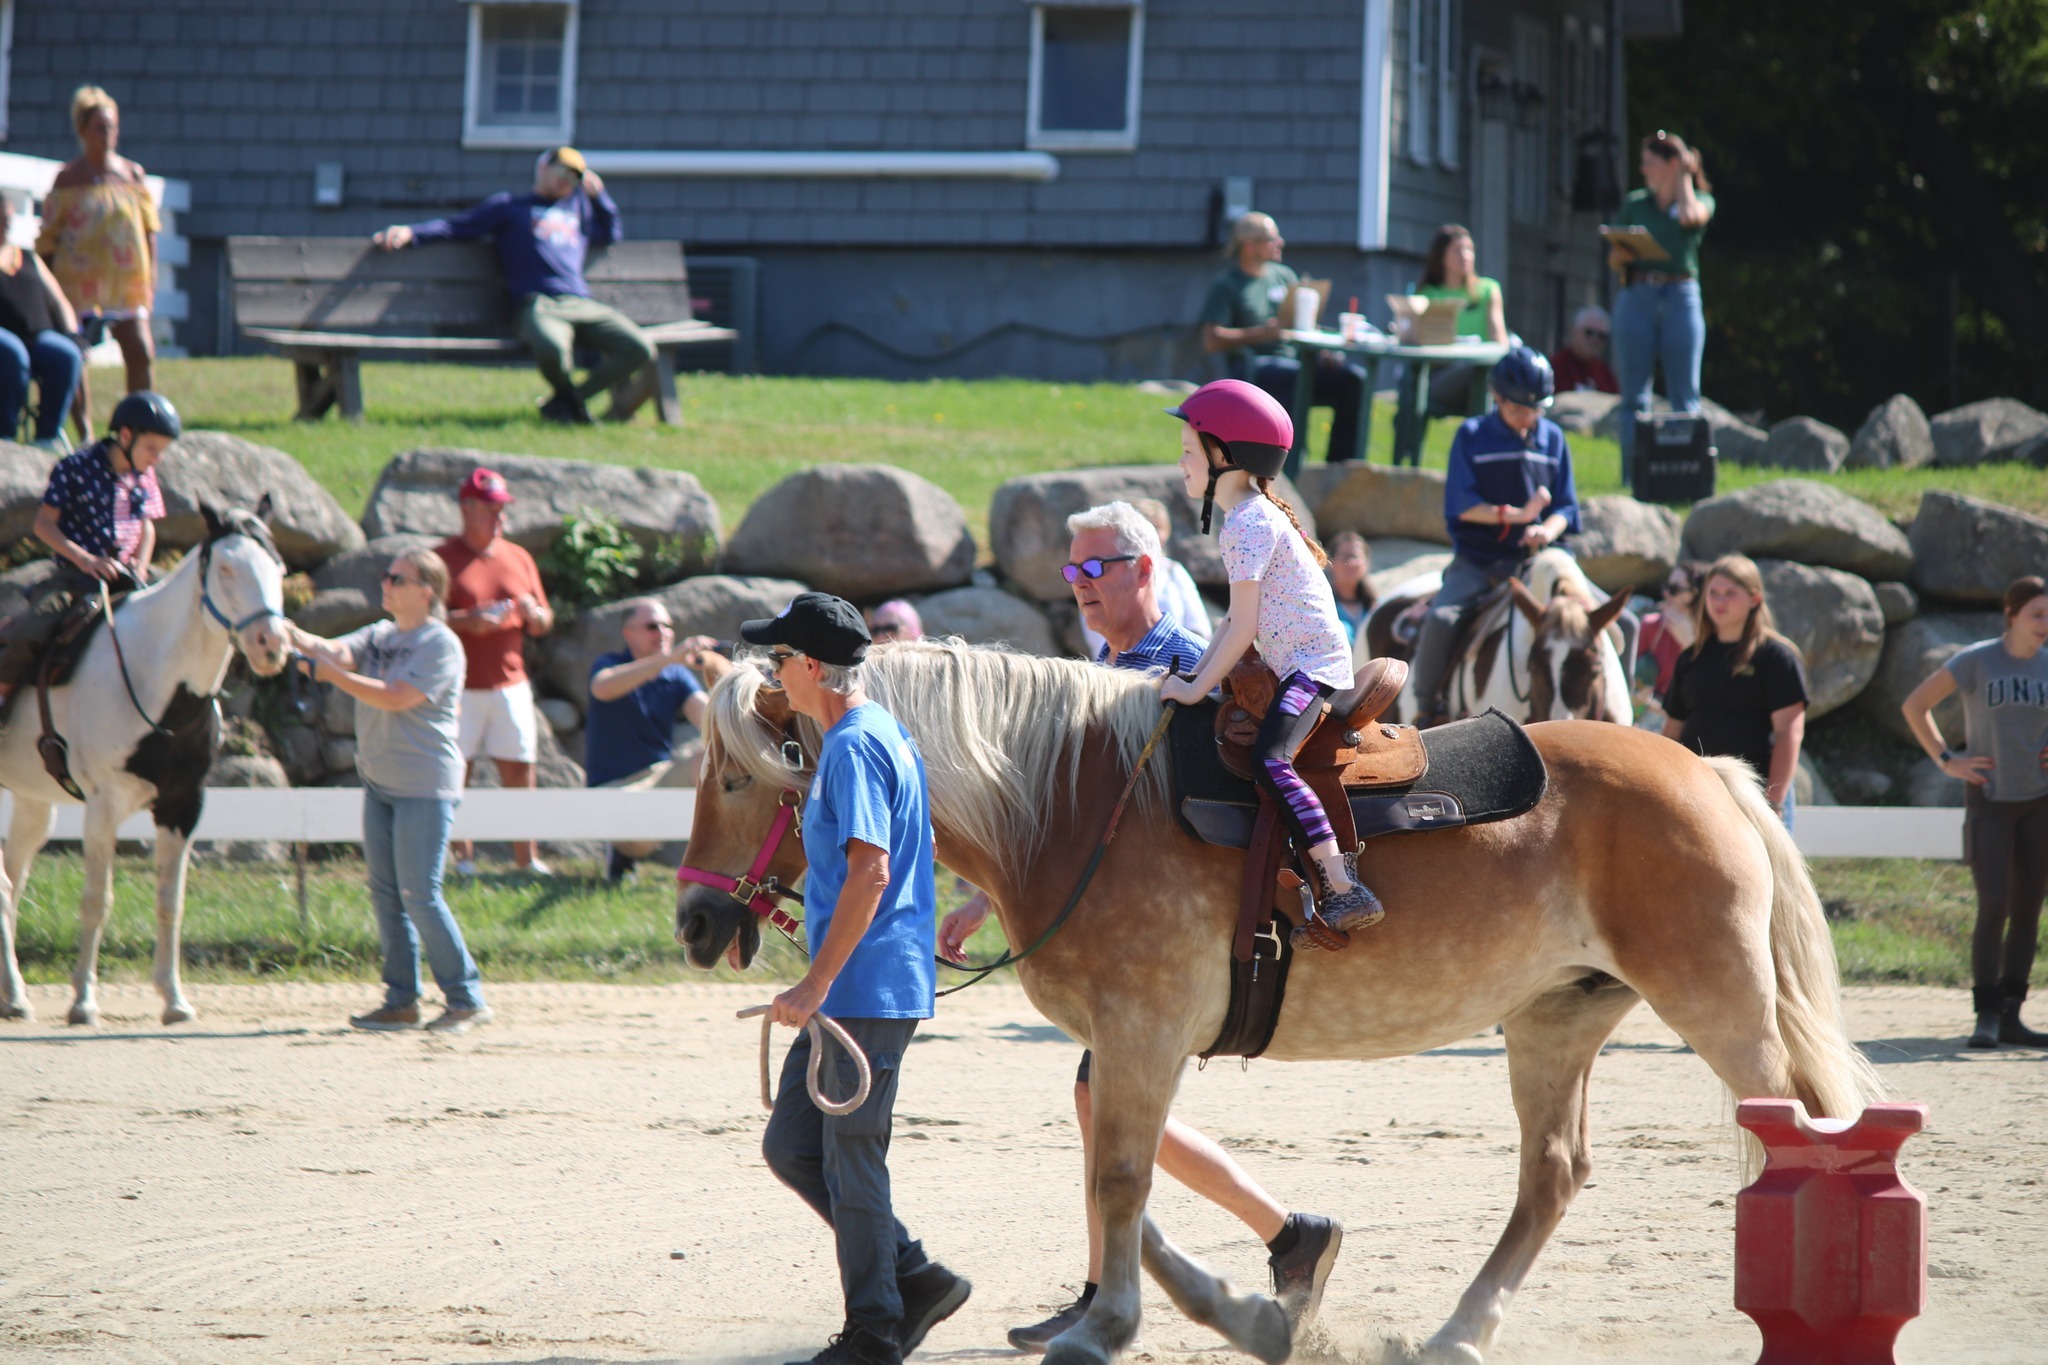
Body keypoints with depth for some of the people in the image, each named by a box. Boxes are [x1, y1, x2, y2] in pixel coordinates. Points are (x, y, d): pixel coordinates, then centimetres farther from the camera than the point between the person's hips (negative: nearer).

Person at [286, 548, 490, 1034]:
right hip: (379, 784, 8)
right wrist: (291, 634, -19)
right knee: (385, 894, 8)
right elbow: (332, 650, -2)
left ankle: (466, 999, -2)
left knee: (419, 895, -9)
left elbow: (396, 698, -20)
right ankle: (401, 999, 14)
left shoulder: (441, 644, -10)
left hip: (425, 787, -8)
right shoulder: (380, 635, 13)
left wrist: (332, 673, -21)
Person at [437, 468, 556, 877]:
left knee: (519, 770, 1)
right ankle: (462, 855, 1)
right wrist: (466, 620, -20)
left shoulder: (519, 559, 16)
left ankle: (526, 857, 7)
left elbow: (543, 624, 19)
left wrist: (534, 614, -5)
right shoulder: (443, 558, 1)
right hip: (460, 686, -4)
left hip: (510, 684, 4)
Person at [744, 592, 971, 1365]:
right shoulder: (884, 734, 15)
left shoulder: (853, 748, -16)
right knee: (790, 1146, 12)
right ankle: (914, 1278, 16)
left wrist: (816, 986, -25)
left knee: (851, 1158, -1)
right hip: (850, 995, 10)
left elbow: (869, 873, -25)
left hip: (867, 988, -10)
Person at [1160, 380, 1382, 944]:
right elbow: (1238, 619, 22)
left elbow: (1244, 625, -16)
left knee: (1269, 759, -28)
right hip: (1297, 666, 12)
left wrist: (1197, 688, -11)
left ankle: (1344, 891, -37)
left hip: (1311, 663, -12)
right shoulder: (1253, 516, 19)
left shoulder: (1247, 523, -13)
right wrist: (1194, 674, 16)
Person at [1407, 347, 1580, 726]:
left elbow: (1565, 508, 8)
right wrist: (1517, 514, -18)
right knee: (1441, 621, -28)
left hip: (1532, 562, 3)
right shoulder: (1472, 436, 2)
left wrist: (1548, 529, -15)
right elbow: (1462, 506, -6)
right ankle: (1427, 708, -10)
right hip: (1475, 562, -3)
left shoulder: (1553, 440, 11)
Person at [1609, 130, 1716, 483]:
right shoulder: (1634, 203, 14)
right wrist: (1621, 255, -9)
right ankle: (1633, 476, 0)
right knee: (1634, 395, -2)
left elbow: (1690, 216, -16)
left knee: (1684, 395, -3)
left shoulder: (1701, 199, 8)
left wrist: (1684, 178, 1)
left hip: (1681, 298, -2)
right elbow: (1614, 261, 15)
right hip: (1637, 298, 2)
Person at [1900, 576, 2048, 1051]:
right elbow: (1915, 705, -1)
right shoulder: (1977, 661, -7)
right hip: (1990, 798, -4)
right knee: (1993, 908, -12)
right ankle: (1986, 1016, -9)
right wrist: (1945, 760, -5)